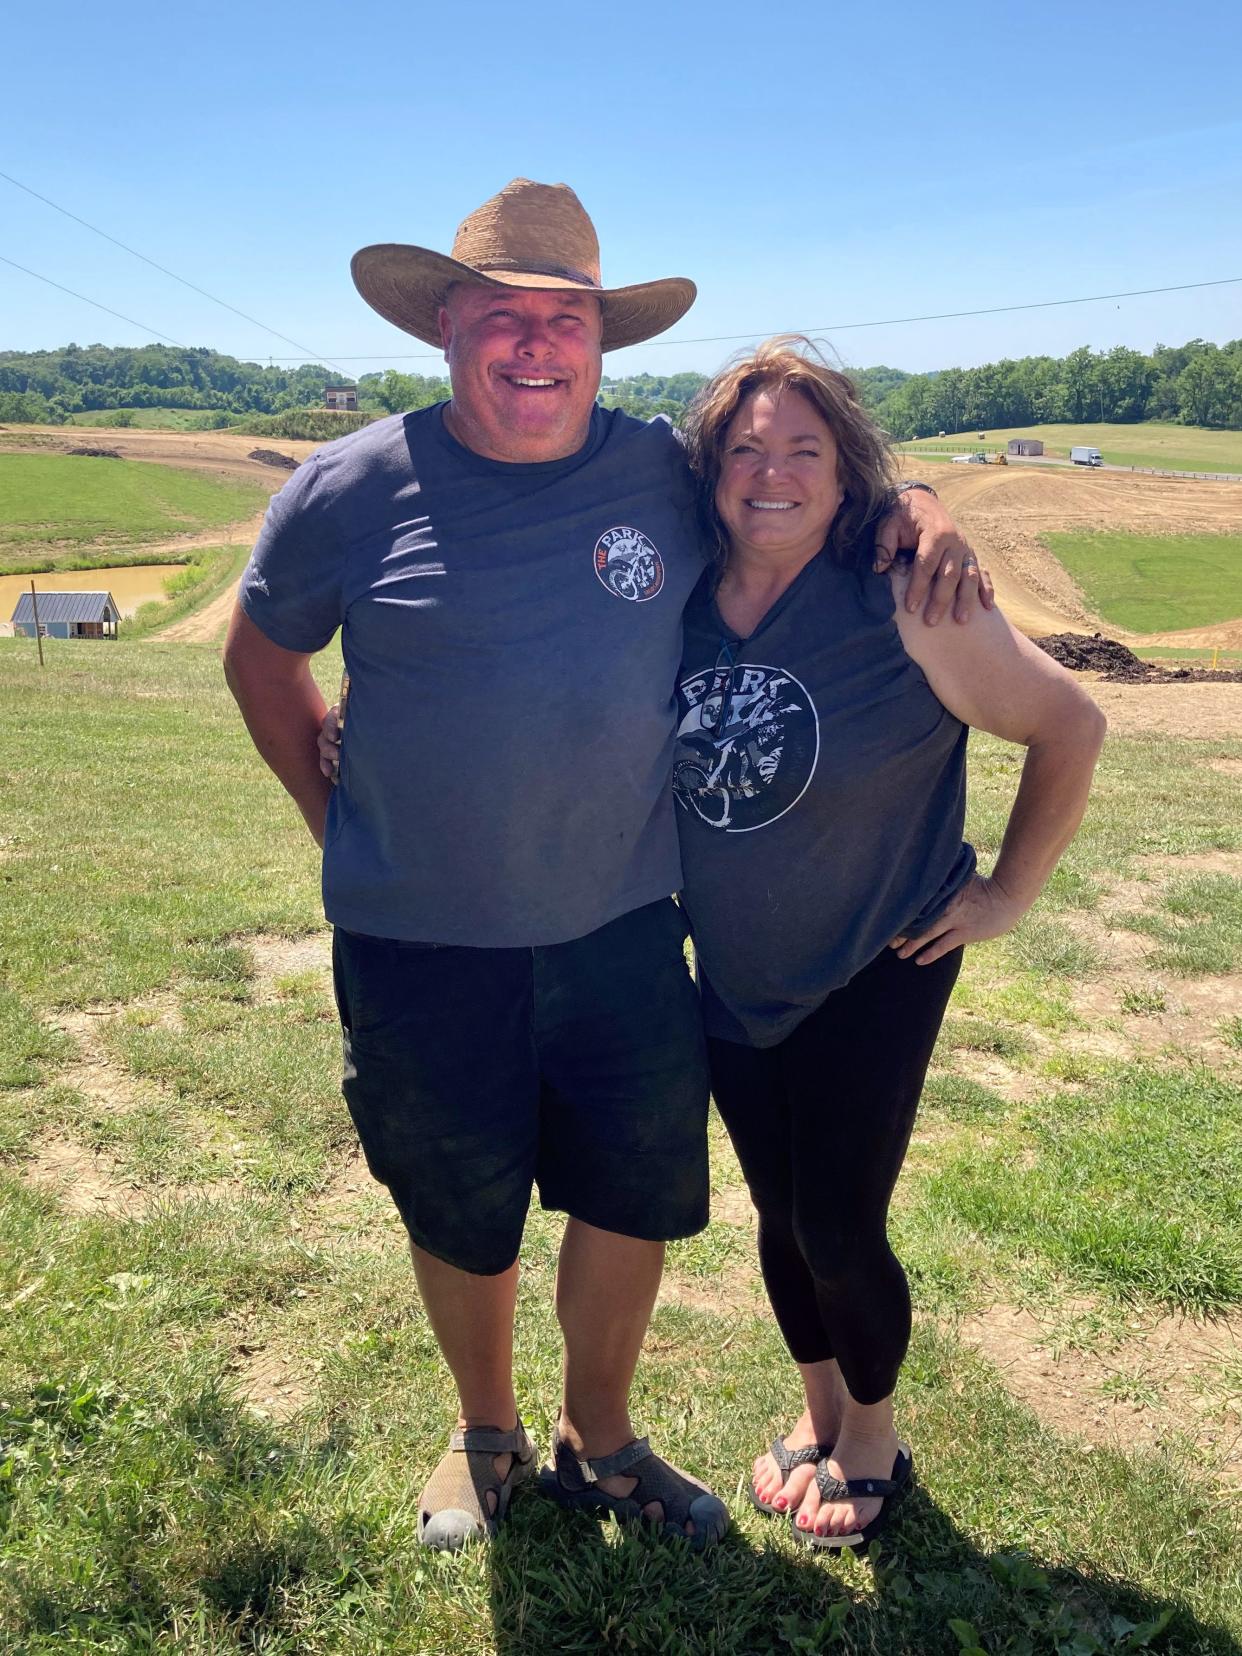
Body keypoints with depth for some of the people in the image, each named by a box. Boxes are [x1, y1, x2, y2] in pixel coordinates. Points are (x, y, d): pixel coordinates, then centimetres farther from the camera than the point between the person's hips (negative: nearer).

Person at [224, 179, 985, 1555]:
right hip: (420, 942, -1)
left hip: (621, 927, 2)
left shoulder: (671, 471, -2)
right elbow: (261, 655, 7)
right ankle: (485, 1437, 47)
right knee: (459, 1218, 16)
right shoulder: (352, 490, -7)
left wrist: (919, 509, -6)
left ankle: (598, 1442, 42)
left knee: (634, 1198, 14)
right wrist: (335, 816, 4)